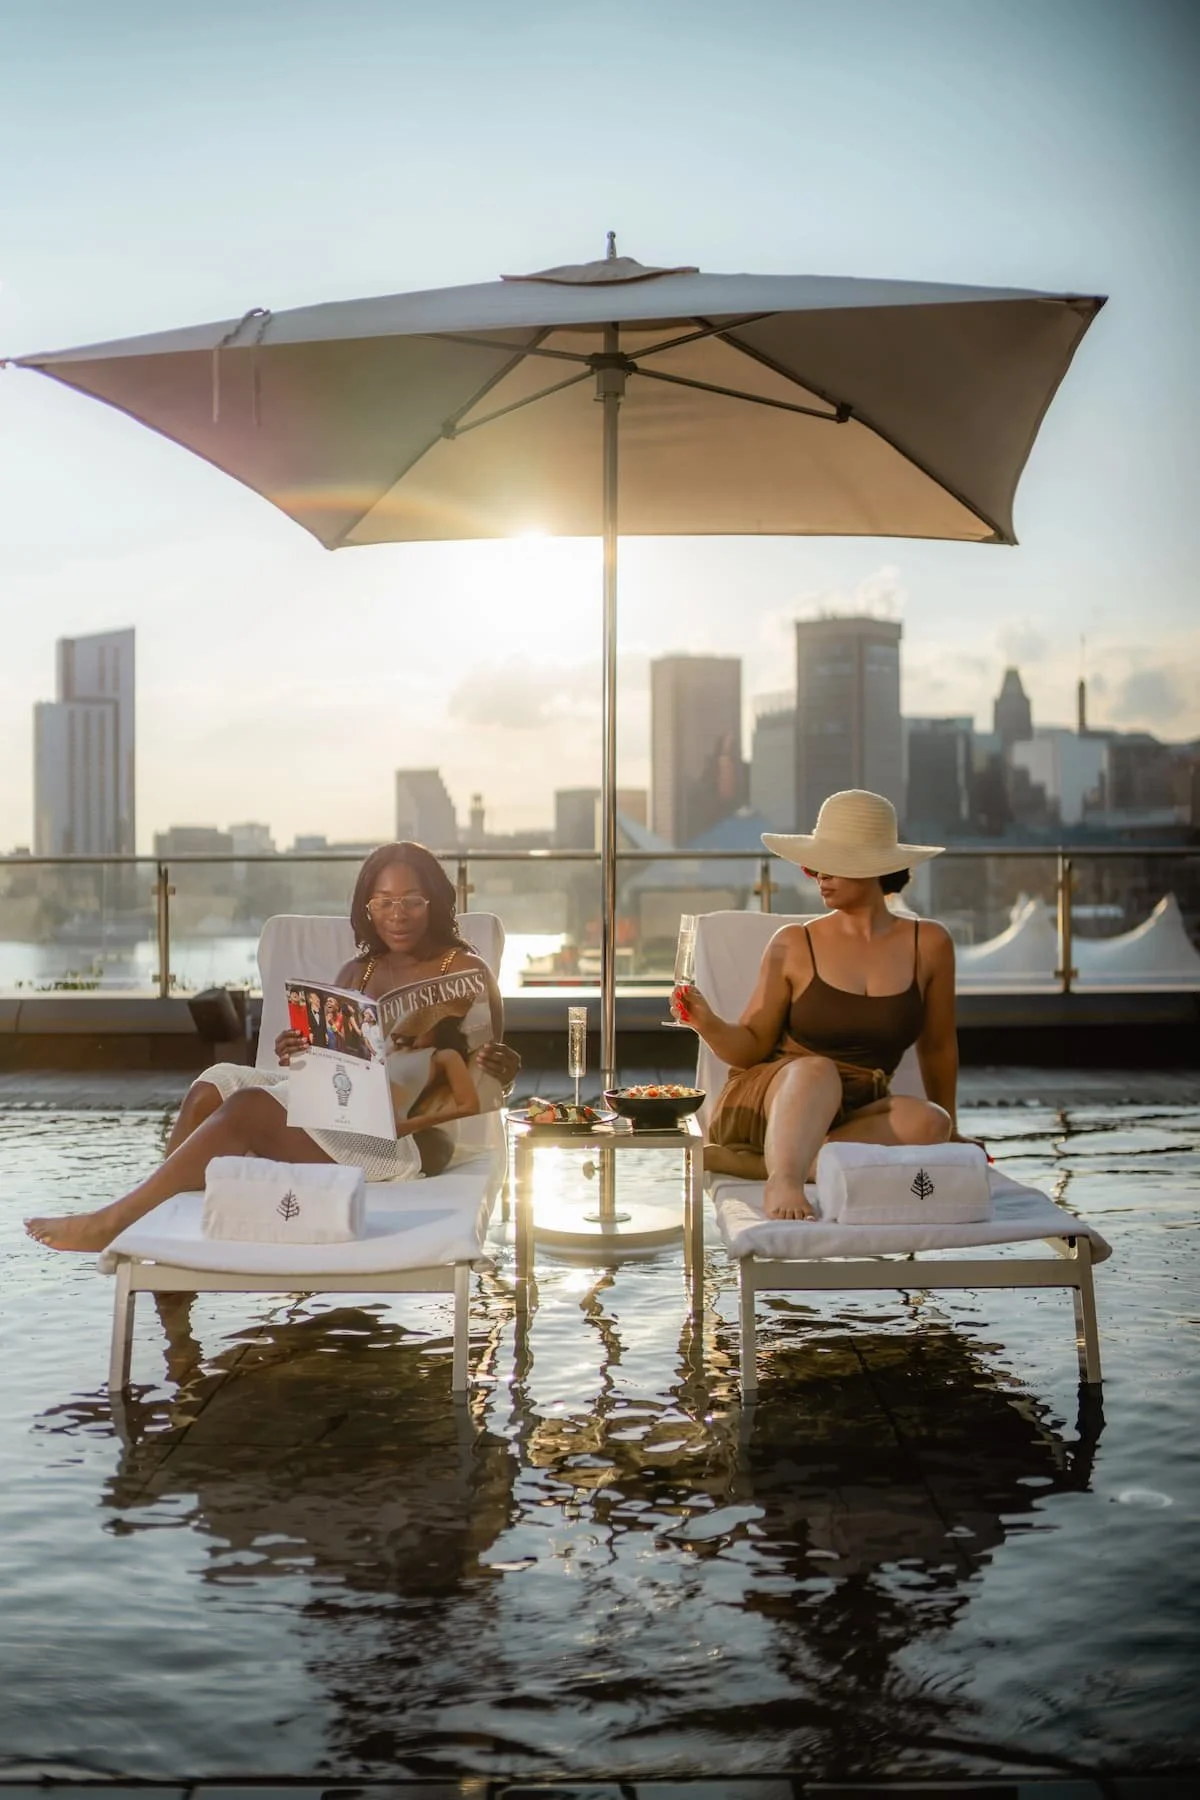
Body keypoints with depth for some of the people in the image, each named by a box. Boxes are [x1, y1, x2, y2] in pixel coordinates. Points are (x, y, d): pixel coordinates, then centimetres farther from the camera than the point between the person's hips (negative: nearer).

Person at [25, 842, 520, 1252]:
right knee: (216, 1085, -14)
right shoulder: (357, 973, 19)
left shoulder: (466, 972, 2)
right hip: (341, 1114, 7)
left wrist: (501, 1073, -23)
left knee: (249, 1106, -24)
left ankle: (112, 1221, -18)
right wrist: (297, 1056, -8)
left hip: (413, 1139, -7)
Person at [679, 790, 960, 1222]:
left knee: (928, 1123, -30)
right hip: (773, 1101, -2)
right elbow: (751, 1047, -1)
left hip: (855, 1117, 2)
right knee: (816, 1070, -35)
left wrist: (948, 1127, 19)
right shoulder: (793, 946, -2)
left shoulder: (929, 944, 2)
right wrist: (707, 1023, -21)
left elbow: (937, 1046, 13)